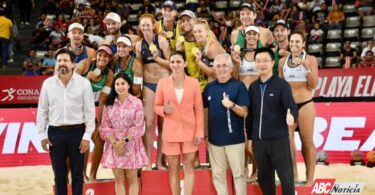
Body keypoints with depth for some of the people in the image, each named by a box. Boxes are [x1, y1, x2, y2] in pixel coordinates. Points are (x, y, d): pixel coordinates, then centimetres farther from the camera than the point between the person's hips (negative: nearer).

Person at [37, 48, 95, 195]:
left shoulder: (83, 83, -4)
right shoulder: (48, 83, 2)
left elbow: (89, 111, -3)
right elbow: (42, 111, 7)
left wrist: (87, 136, -8)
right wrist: (42, 134, 3)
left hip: (76, 131, -2)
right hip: (55, 132, 2)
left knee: (77, 173, 6)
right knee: (59, 173, 10)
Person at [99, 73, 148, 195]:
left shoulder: (136, 102, -2)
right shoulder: (109, 104, 6)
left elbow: (138, 127, -7)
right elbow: (104, 126, 2)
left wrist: (124, 141, -13)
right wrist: (114, 142, -12)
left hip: (131, 145, -2)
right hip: (114, 145, 2)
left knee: (132, 178, 2)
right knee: (118, 179, 5)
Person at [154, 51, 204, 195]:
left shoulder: (194, 83, -1)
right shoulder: (162, 82, 0)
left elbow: (199, 110, 1)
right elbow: (156, 106, 7)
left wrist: (200, 132, -5)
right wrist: (164, 109, -15)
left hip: (189, 131, 0)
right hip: (170, 131, 0)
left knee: (189, 167, 1)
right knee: (173, 168, 7)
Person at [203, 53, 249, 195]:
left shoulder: (239, 86, -6)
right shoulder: (209, 87, 7)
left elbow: (244, 113, -9)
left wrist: (232, 105, -28)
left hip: (235, 138, -4)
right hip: (214, 138, 4)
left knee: (238, 173, 2)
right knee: (218, 174, 11)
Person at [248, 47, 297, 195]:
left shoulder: (282, 84, -4)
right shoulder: (253, 87, 10)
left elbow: (291, 106, -14)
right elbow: (250, 114, 14)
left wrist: (291, 115, -37)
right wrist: (250, 137, 13)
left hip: (279, 139, -5)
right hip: (259, 141, 5)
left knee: (286, 177, -2)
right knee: (264, 177, 11)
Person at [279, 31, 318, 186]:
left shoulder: (310, 59, -2)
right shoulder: (283, 61, 8)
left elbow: (313, 85, -7)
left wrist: (307, 67, -19)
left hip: (305, 104, -3)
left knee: (307, 141, 1)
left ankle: (310, 178, 8)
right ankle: (293, 174, 11)